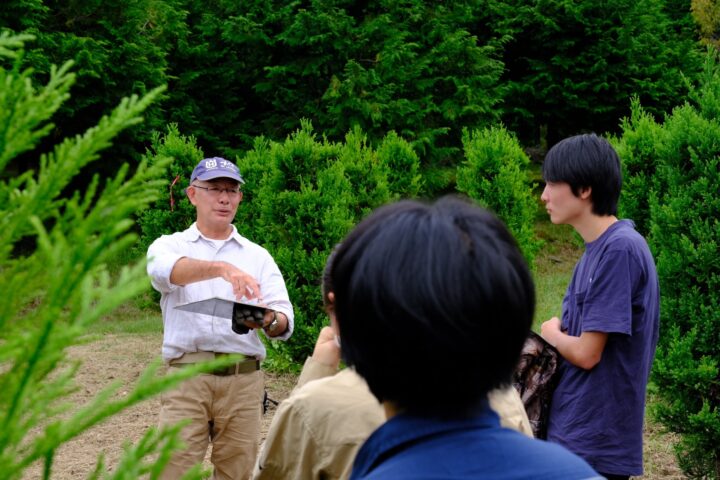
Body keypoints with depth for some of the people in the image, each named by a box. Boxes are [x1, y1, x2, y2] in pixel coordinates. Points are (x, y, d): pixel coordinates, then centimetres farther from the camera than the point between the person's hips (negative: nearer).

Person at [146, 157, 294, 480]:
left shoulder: (257, 256, 14)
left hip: (244, 379, 2)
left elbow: (285, 323, 3)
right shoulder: (169, 246, 9)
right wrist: (222, 267, -35)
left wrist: (268, 321, -22)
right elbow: (165, 270, -17)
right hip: (186, 377, -2)